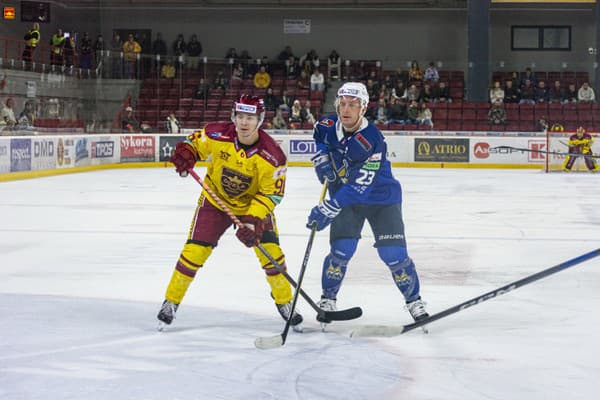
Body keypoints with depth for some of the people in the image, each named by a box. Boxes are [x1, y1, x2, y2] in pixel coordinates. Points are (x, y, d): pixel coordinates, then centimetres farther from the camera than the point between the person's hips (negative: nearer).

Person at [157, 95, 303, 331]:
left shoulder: (271, 155, -25)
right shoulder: (218, 135, -22)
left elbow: (271, 194, -20)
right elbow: (195, 142, -2)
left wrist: (253, 220, -31)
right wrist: (185, 153, -25)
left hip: (254, 204, 0)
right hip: (215, 200, 0)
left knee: (271, 252, -10)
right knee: (194, 251, -8)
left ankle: (285, 303, 12)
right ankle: (171, 302, 10)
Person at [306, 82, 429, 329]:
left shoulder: (373, 141, -30)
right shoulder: (328, 125, -12)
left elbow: (359, 186, -34)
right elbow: (318, 137, 16)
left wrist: (328, 209, -37)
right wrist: (322, 158, -2)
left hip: (380, 198, -3)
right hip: (344, 197, 3)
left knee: (393, 253, -10)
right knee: (341, 250, -12)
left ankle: (414, 301, 10)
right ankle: (328, 300, 7)